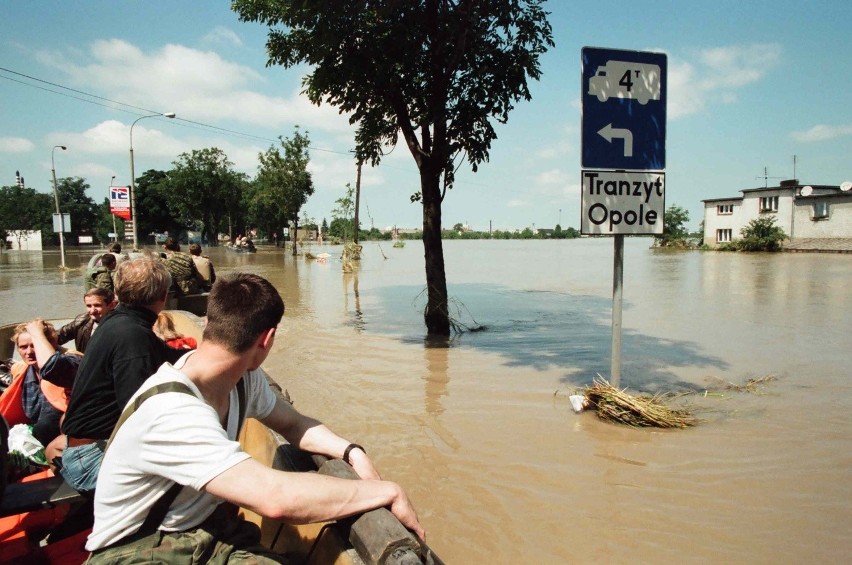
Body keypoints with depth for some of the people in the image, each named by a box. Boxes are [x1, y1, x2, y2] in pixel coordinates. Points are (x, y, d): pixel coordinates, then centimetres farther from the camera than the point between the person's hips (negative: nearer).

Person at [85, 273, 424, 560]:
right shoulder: (171, 412, -30)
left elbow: (291, 423, 10)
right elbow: (277, 497, -39)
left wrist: (352, 452, -9)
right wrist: (389, 492, -30)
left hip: (208, 531, 6)